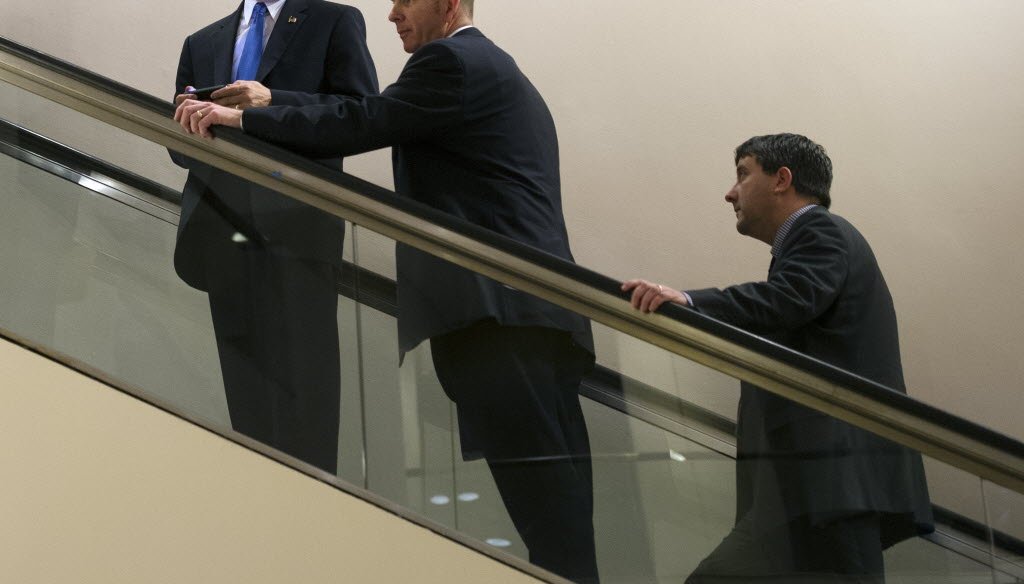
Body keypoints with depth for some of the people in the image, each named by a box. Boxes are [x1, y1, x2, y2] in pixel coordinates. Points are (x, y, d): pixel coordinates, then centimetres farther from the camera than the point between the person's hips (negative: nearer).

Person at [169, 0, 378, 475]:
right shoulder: (202, 44, 23)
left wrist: (271, 102, -13)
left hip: (296, 222, -4)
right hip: (223, 229, 4)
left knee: (300, 373, -11)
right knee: (246, 377, 2)